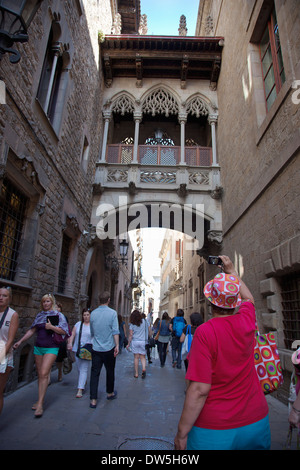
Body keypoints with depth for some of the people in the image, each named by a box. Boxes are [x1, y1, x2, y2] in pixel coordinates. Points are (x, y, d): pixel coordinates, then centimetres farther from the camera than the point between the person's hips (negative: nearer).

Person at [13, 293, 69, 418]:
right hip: (38, 347, 5)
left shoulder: (58, 315, -4)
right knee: (40, 375, 11)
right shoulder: (39, 315, 10)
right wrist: (20, 341, 10)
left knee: (44, 374, -12)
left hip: (51, 348, -5)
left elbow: (64, 331, -8)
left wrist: (52, 327, -19)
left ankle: (40, 404, -7)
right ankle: (41, 400, 24)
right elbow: (32, 330, 15)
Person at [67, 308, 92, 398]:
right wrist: (70, 343, -8)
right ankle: (83, 382, 37)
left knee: (84, 369, -6)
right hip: (77, 349, 4)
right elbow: (72, 335, 6)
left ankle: (80, 389, -3)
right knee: (79, 369, 14)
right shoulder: (78, 324, 8)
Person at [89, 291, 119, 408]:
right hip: (109, 348, -2)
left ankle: (93, 400, 1)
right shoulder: (112, 313, -9)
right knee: (110, 371, 16)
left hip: (96, 348, 2)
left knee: (94, 373, 5)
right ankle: (110, 393, 33)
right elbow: (115, 331, -14)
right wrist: (117, 345, -10)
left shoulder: (93, 313, 3)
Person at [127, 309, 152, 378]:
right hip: (143, 341, 1)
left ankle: (136, 373, 12)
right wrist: (147, 338, 21)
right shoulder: (145, 321, 0)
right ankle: (143, 368, -15)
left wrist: (128, 344, 6)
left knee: (136, 357, 7)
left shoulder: (132, 324, -3)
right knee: (142, 357, 9)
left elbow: (130, 335, -3)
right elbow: (149, 331, 5)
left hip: (135, 342, -1)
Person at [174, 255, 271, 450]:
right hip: (256, 422, 5)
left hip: (214, 431, -4)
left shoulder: (205, 332, -22)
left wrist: (181, 434, -13)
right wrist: (231, 271, 24)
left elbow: (200, 390, -23)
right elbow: (249, 299, 16)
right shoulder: (247, 322, -8)